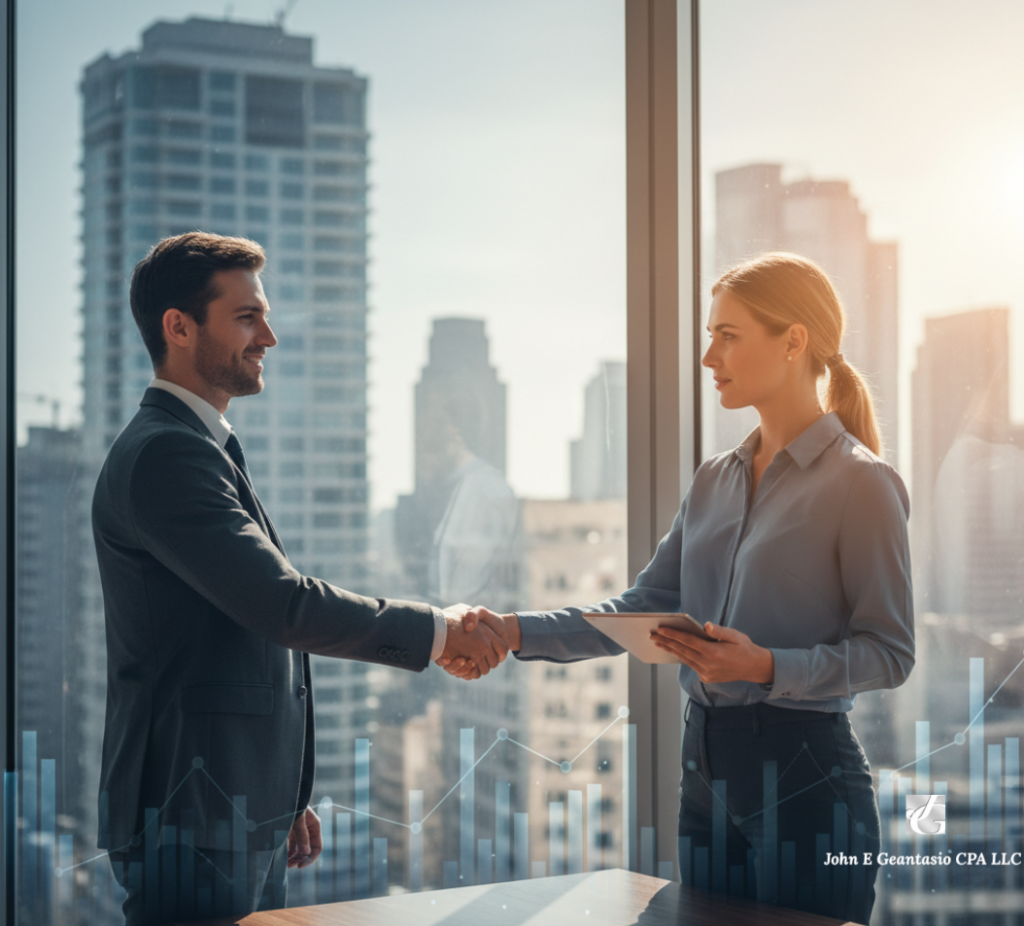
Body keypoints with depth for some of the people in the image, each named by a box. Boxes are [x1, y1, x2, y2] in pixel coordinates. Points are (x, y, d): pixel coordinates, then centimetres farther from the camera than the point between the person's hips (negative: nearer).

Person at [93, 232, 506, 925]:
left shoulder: (208, 450, 19)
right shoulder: (164, 454, -15)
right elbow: (284, 605, -22)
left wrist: (289, 800, 23)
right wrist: (437, 631, -12)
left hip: (247, 817, 10)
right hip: (194, 824, -10)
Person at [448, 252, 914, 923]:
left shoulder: (861, 482, -9)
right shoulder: (716, 480, 12)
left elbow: (891, 653, -11)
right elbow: (644, 606, 10)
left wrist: (767, 666, -24)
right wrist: (516, 632, -1)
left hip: (805, 774, -7)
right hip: (708, 767, 7)